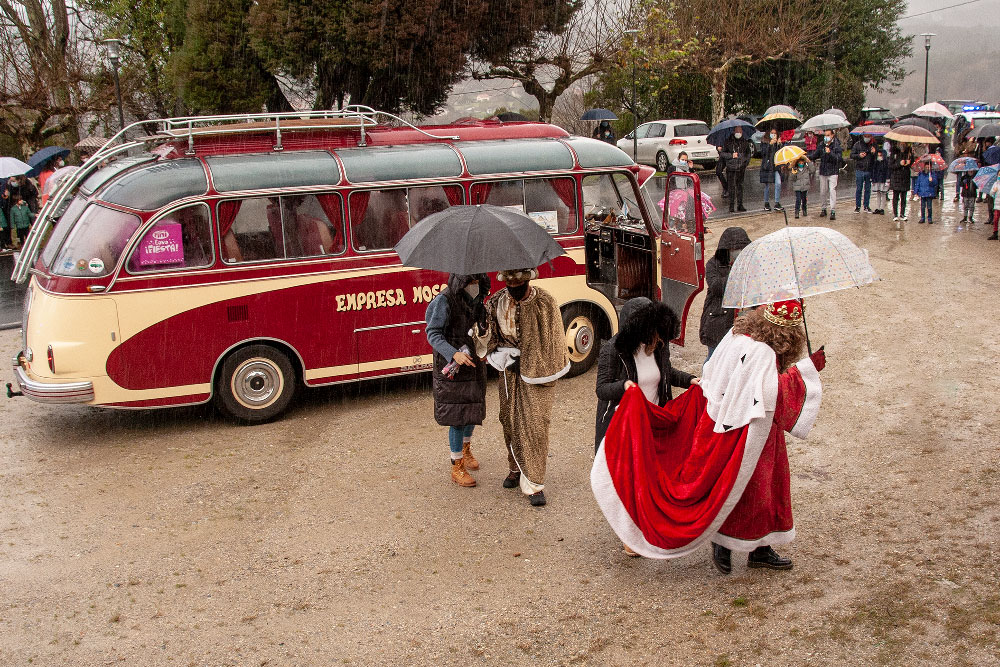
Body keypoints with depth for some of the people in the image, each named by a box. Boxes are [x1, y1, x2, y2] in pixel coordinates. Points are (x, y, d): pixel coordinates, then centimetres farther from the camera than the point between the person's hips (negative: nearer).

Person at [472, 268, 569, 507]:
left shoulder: (545, 303, -11)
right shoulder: (496, 303, 0)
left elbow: (552, 342, -7)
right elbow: (489, 338, 8)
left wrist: (524, 363, -9)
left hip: (538, 371, -4)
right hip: (509, 371, 4)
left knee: (535, 424, -7)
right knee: (510, 421, 10)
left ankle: (534, 484, -1)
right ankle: (516, 469, 32)